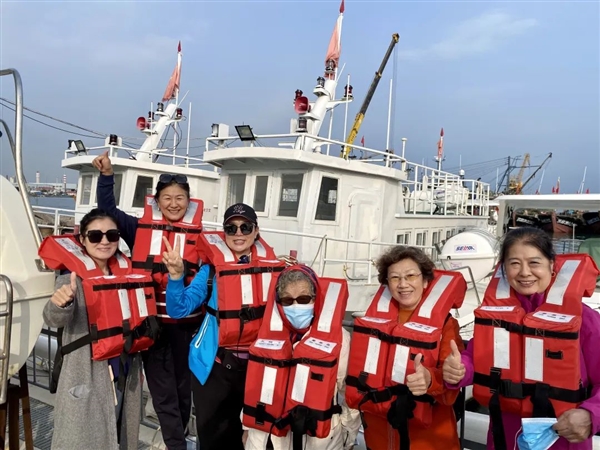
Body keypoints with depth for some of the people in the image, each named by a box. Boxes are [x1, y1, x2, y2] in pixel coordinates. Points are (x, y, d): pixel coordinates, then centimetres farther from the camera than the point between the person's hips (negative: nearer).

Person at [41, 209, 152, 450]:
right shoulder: (73, 277, -10)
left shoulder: (126, 271, 6)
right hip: (88, 376, -5)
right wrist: (62, 303, -48)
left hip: (125, 371, 6)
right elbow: (54, 319, -27)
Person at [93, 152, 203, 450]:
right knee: (162, 390, 8)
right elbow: (108, 209, 1)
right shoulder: (140, 229, 2)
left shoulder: (198, 234, 0)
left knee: (183, 386, 17)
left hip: (186, 321, 1)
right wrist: (106, 174, -8)